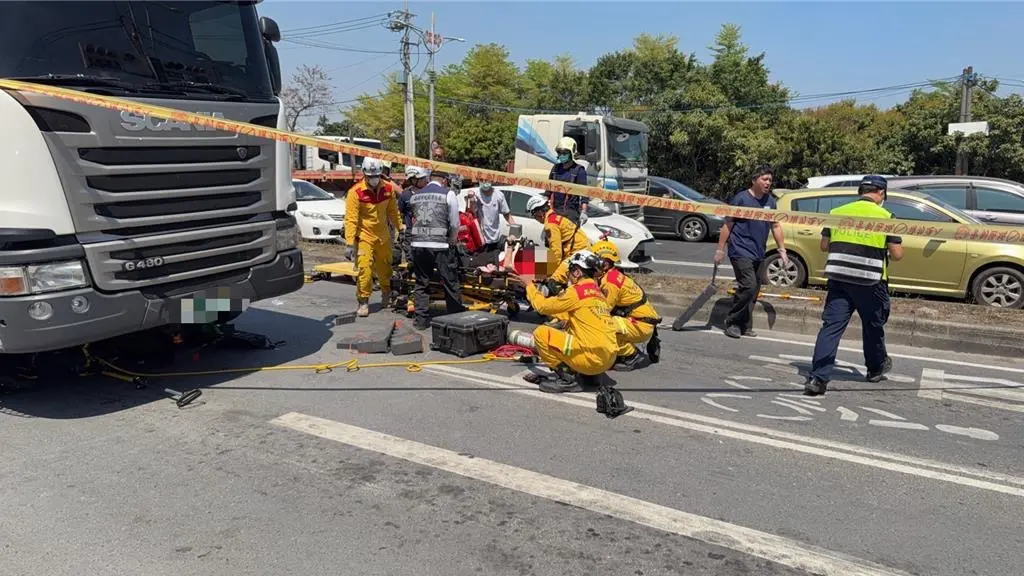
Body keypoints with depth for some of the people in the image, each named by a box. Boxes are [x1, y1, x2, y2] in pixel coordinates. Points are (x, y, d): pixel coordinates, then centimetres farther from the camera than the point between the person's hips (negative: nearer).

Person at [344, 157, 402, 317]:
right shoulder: (356, 192, -16)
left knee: (385, 267, 18)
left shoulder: (388, 188, -1)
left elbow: (393, 211, 14)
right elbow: (350, 219, -16)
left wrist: (400, 227, 21)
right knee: (364, 269, -12)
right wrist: (350, 243, -20)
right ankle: (363, 302, 0)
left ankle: (387, 296, 42)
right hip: (364, 236, -5)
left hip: (383, 236, 5)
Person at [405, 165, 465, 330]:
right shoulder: (448, 194, 2)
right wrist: (452, 243, 13)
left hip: (418, 245, 3)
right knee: (451, 284, 6)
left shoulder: (415, 196, 12)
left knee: (421, 284, 13)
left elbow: (414, 220, 14)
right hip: (440, 245, -3)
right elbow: (455, 224, 0)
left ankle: (421, 320, 14)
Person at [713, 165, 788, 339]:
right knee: (748, 285, -18)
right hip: (741, 251, -7)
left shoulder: (770, 201, 10)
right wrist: (720, 249, -9)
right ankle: (732, 323, -4)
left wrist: (782, 250, 11)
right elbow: (727, 225, -7)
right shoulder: (741, 198, -9)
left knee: (754, 291, 8)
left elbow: (776, 226, 16)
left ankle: (745, 326, 18)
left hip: (758, 253, 7)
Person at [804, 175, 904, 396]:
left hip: (838, 278, 2)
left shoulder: (837, 212, 5)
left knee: (831, 326, 0)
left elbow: (824, 245, 12)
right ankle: (876, 368, 41)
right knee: (873, 326, 19)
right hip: (870, 283, -2)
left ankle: (818, 378, -9)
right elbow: (897, 254, -3)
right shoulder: (885, 217, -3)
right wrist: (886, 254, 19)